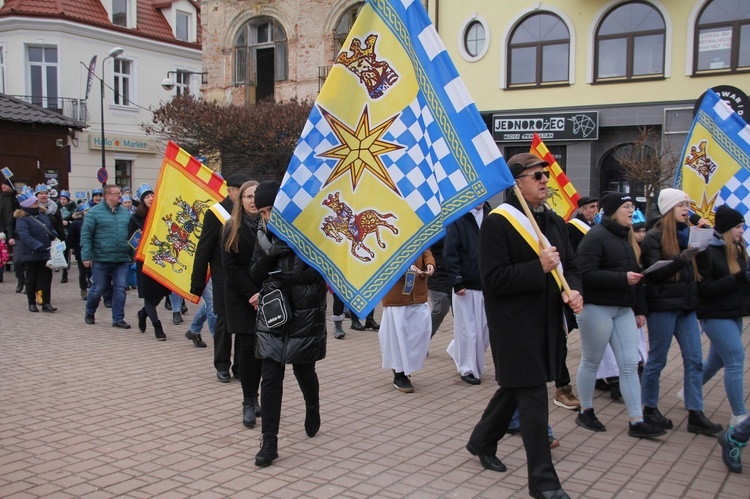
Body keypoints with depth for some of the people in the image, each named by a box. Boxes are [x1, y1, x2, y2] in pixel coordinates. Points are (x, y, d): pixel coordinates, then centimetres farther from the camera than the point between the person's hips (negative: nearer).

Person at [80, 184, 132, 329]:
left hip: (122, 260, 4)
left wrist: (133, 253, 13)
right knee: (98, 289, 6)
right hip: (101, 259, -4)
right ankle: (89, 313, 30)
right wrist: (86, 256, -12)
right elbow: (86, 235, -7)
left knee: (120, 289, 0)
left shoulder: (125, 212, 11)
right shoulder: (94, 212, -4)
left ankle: (118, 319, 8)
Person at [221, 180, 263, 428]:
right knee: (247, 347, -2)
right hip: (241, 297, -1)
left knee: (261, 348, 4)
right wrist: (252, 293, -13)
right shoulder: (233, 228, 0)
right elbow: (230, 266, -5)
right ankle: (248, 403, 5)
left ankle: (254, 397, 18)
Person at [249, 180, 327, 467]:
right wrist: (269, 252, -15)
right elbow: (256, 275, 2)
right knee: (270, 377, -2)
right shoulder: (265, 234, 6)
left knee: (303, 370, 13)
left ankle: (313, 412, 44)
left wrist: (281, 277, -14)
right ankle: (269, 442, 4)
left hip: (305, 314, -3)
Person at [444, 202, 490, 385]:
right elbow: (450, 253, -9)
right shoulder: (458, 218, -6)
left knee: (485, 327, 10)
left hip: (487, 283, 5)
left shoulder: (490, 216, 8)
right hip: (466, 284, -5)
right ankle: (467, 369, 14)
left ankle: (458, 352, 32)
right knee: (467, 328, 0)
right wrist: (457, 282, -13)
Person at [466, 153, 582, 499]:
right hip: (515, 324, -8)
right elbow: (493, 278, -19)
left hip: (546, 321, 8)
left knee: (516, 389, 20)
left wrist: (573, 290, -7)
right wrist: (539, 268, -24)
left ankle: (482, 442, 42)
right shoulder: (498, 222, -14)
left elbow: (569, 265, 14)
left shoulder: (554, 221, 10)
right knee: (533, 398, -5)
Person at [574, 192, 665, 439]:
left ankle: (636, 422, 8)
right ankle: (585, 412, 23)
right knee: (591, 362, 6)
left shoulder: (627, 238, 14)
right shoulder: (596, 237, -12)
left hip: (624, 309, 8)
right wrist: (622, 278, -23)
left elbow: (635, 275, 18)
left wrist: (640, 309, 15)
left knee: (630, 364, 4)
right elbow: (586, 274, -21)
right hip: (597, 308, -8)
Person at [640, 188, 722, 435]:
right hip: (662, 305, -6)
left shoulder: (688, 234, 11)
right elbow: (653, 273, -14)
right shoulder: (654, 237, -7)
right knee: (657, 359, 4)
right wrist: (680, 259, -27)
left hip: (686, 305, 6)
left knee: (694, 360, 4)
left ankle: (695, 415, 10)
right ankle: (650, 410, 18)